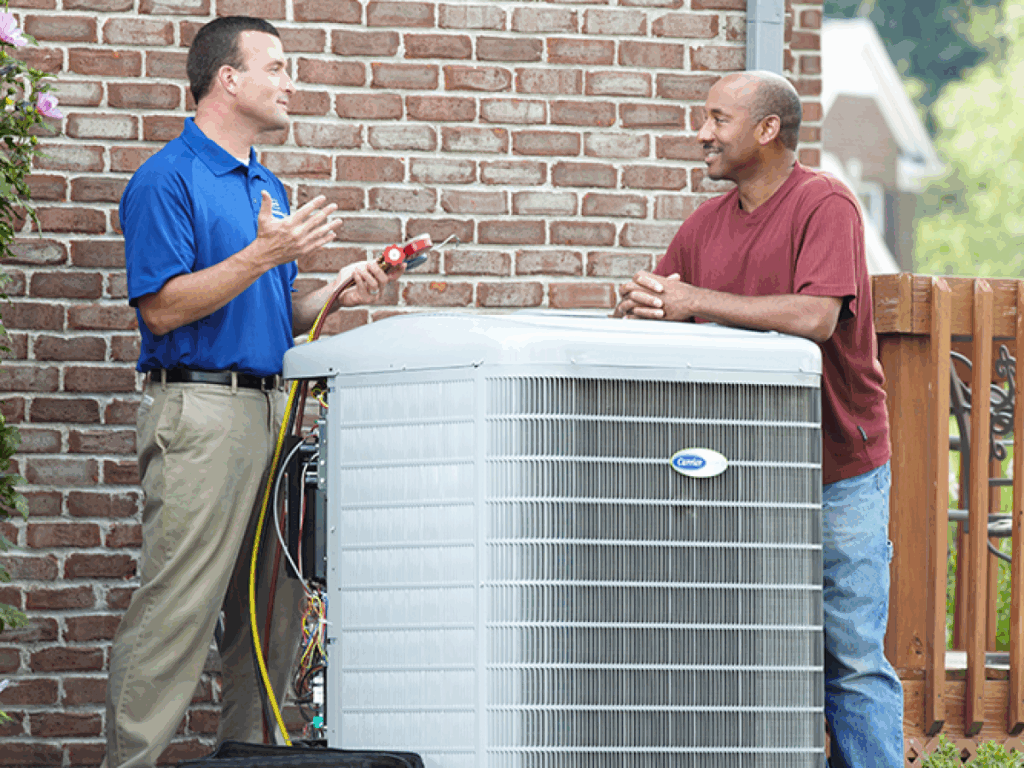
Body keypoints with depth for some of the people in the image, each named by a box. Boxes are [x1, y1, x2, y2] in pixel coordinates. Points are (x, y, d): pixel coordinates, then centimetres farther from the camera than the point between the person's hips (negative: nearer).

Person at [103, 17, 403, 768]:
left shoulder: (269, 188, 19)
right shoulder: (168, 180, -6)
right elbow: (163, 309, -14)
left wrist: (336, 294, 5)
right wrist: (262, 256, -18)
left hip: (270, 408, 8)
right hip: (200, 406, -8)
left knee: (276, 606, 8)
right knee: (177, 607, -10)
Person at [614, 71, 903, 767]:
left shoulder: (825, 206, -10)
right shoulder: (707, 223, 11)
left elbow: (816, 317, -23)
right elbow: (653, 308, 13)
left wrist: (696, 301, -20)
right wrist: (642, 304, -12)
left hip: (839, 470, -6)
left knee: (852, 657, -3)